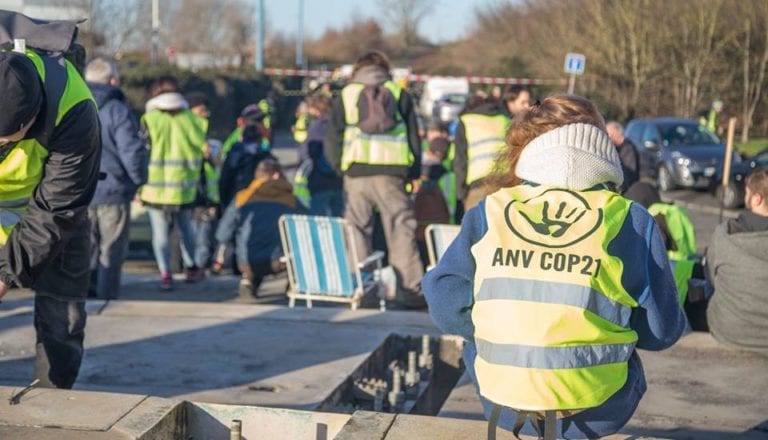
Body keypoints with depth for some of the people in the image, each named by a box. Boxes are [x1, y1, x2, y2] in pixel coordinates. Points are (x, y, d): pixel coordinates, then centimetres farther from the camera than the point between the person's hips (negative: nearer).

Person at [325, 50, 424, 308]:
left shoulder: (346, 95, 11)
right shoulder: (399, 94, 11)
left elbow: (332, 139, 8)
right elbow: (414, 136, 10)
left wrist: (340, 168, 15)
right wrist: (413, 173, 13)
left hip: (356, 173, 1)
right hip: (391, 173, -1)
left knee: (356, 230, 8)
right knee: (401, 231, 0)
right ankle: (410, 289, -6)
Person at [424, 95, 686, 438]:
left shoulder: (488, 213, -3)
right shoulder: (631, 221, -6)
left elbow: (446, 305, -1)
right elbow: (662, 330, -1)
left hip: (501, 404, 1)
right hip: (598, 411, -1)